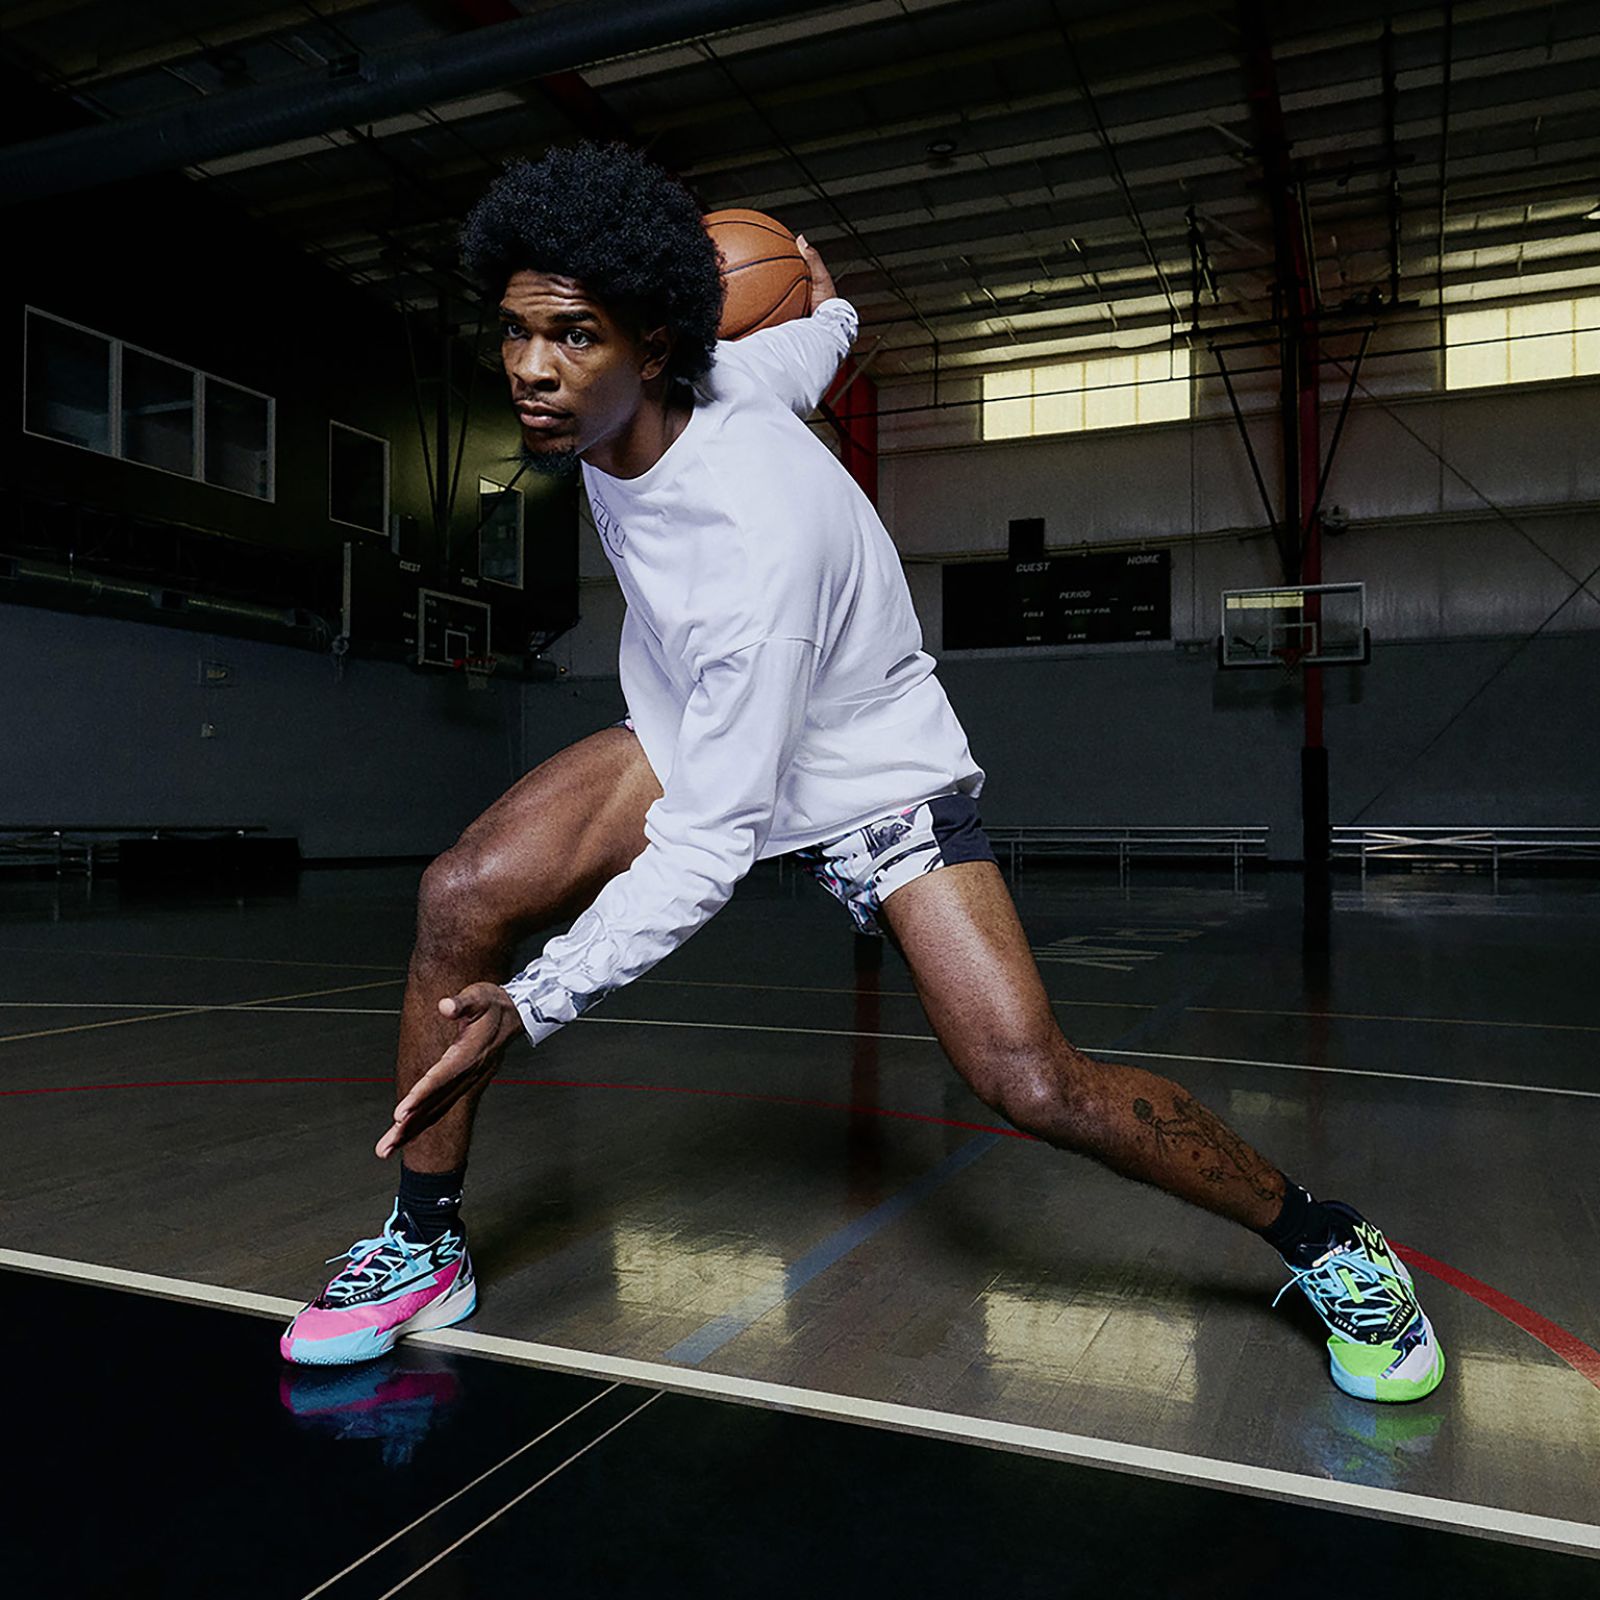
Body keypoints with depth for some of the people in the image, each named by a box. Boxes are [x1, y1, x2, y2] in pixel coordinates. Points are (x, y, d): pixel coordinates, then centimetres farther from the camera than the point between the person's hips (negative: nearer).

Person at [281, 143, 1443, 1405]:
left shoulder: (757, 547, -37)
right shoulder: (627, 397, -13)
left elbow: (708, 844, -33)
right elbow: (807, 350, 9)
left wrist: (535, 1003, -38)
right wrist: (830, 313, 32)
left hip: (864, 773, -7)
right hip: (692, 735, 8)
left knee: (1034, 1085, -19)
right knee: (461, 897, -12)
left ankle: (1331, 1249, 8)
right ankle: (425, 1249, 7)